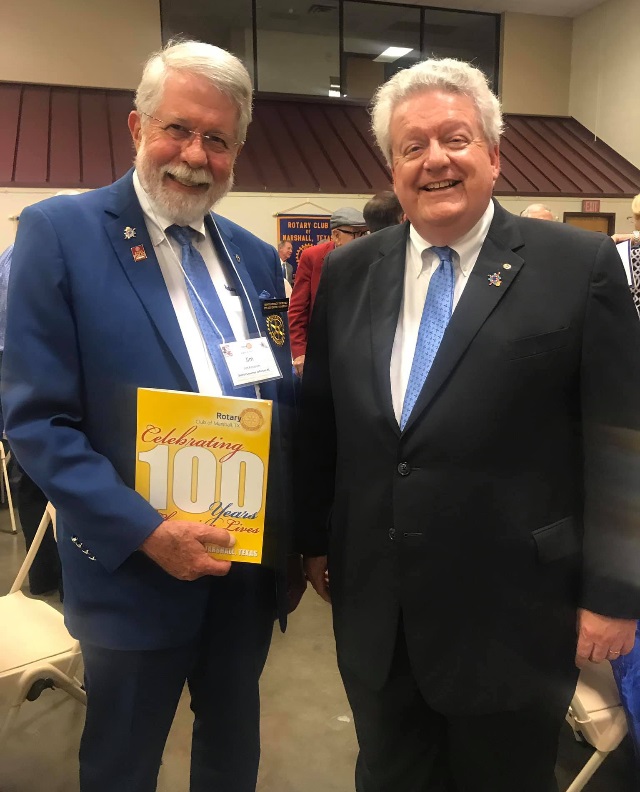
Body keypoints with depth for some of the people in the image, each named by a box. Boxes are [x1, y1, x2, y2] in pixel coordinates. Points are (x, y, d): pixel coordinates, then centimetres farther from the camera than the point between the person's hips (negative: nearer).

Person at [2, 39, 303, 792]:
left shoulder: (255, 256, 6)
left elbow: (282, 401, 10)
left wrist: (301, 530, 3)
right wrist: (144, 532, -21)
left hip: (252, 562, 5)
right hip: (136, 569, -4)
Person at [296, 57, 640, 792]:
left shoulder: (581, 266, -8)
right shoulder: (347, 272, 3)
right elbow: (318, 420, 8)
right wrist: (314, 540, 11)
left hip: (511, 609, -2)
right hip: (374, 609, 4)